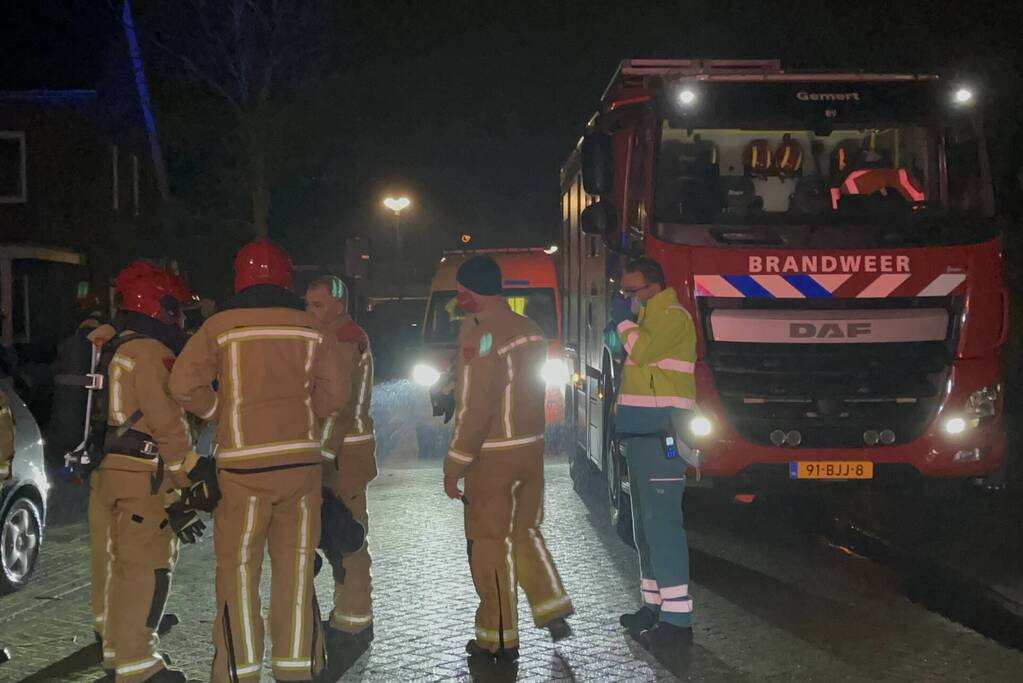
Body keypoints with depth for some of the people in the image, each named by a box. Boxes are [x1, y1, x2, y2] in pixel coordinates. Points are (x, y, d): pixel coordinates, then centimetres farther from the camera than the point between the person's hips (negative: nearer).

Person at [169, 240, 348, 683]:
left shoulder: (221, 327, -3)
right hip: (301, 460, 3)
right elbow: (335, 390, 3)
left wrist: (220, 413, 7)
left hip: (244, 463, -2)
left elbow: (184, 385, -8)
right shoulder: (308, 328, 4)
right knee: (295, 566, 9)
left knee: (238, 568, 4)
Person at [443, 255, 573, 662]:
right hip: (532, 446, 7)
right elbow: (529, 389, 10)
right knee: (524, 532, 21)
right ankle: (553, 611, 17)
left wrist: (454, 467, -15)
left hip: (492, 456, -7)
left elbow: (475, 407, -19)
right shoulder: (529, 329, 7)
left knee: (490, 545, 3)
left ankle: (498, 639, 10)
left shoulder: (480, 334, -17)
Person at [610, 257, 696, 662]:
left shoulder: (671, 316, -8)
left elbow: (641, 351, -22)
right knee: (646, 525, 13)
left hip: (661, 437, -10)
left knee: (662, 523, -14)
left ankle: (677, 619, -14)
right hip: (641, 435, 10)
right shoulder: (649, 318, 22)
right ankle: (654, 605, 21)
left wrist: (623, 320, -7)